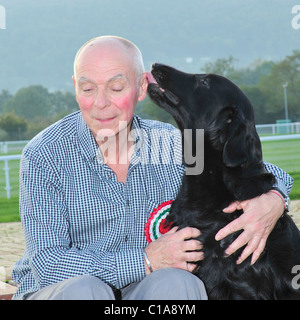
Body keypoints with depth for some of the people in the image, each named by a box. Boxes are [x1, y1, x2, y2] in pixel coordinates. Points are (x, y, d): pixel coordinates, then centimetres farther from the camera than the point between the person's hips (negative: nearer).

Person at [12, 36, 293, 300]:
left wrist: (271, 200, -15)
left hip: (142, 291, 2)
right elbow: (47, 264, -18)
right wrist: (146, 261, -24)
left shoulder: (171, 145, -1)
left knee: (177, 282, -29)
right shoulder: (44, 155, -11)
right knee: (84, 289, -35)